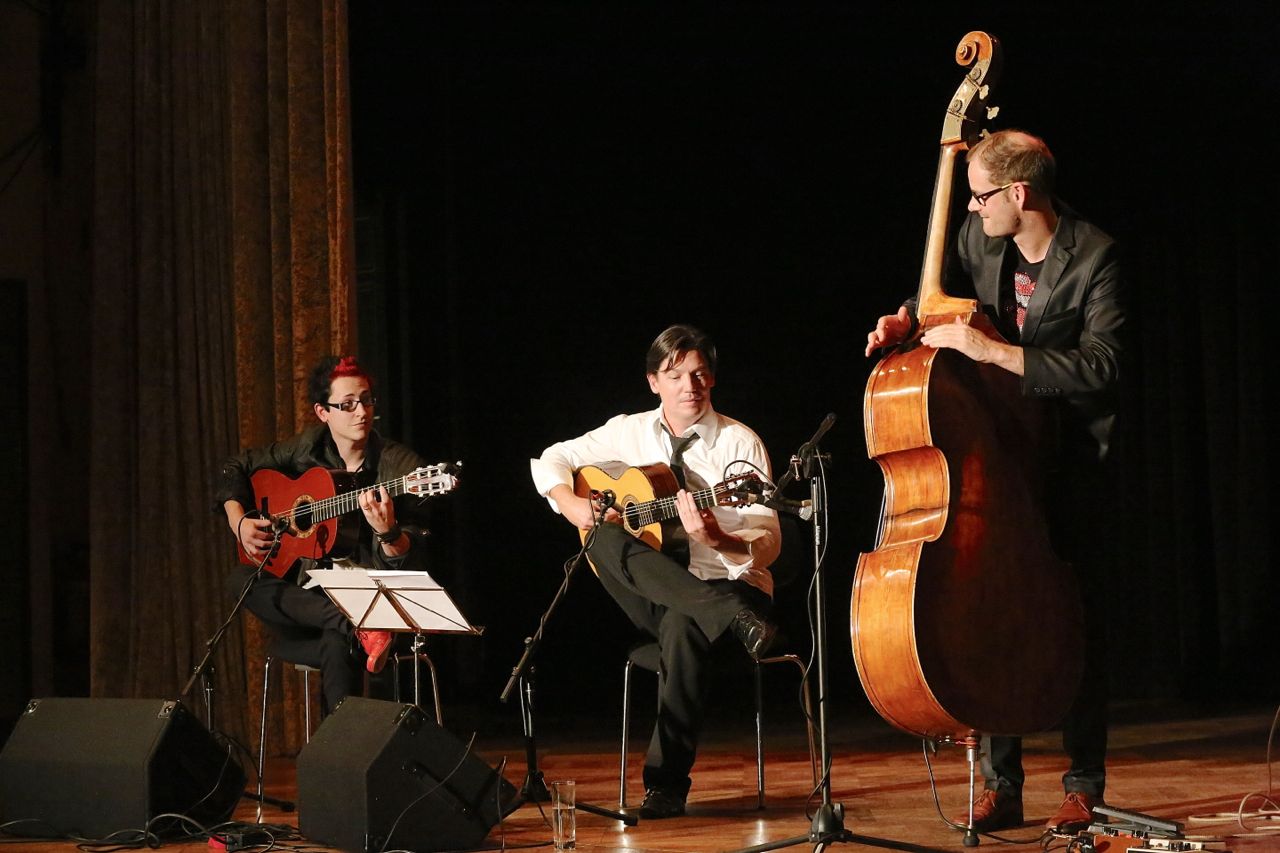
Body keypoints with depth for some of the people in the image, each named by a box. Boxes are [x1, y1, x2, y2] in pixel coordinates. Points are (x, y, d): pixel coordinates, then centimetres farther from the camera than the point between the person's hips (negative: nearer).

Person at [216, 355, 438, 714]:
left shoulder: (401, 465, -7)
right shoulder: (308, 448, 6)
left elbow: (413, 563, -11)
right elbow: (235, 468, 20)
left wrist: (388, 532, -32)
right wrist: (239, 522, 3)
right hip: (308, 596, 6)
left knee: (336, 643, -40)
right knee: (243, 580, -26)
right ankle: (353, 626, -34)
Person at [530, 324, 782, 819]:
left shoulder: (739, 443, -6)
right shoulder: (630, 432, 6)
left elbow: (768, 544, -13)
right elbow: (551, 461, 16)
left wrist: (718, 541, -35)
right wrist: (571, 504, -5)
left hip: (729, 581, -4)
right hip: (653, 592, 4)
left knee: (682, 626, -39)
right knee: (607, 538, -28)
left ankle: (667, 783, -31)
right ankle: (734, 617, -42)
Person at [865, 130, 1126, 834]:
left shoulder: (1094, 259, -16)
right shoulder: (979, 237, 2)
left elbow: (1100, 367, -26)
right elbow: (948, 292, 24)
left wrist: (993, 351, -28)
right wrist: (909, 319, 1)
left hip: (1072, 463, -5)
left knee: (1074, 619, -2)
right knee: (989, 610, -1)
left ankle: (1084, 787, 8)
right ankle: (1002, 786, 5)